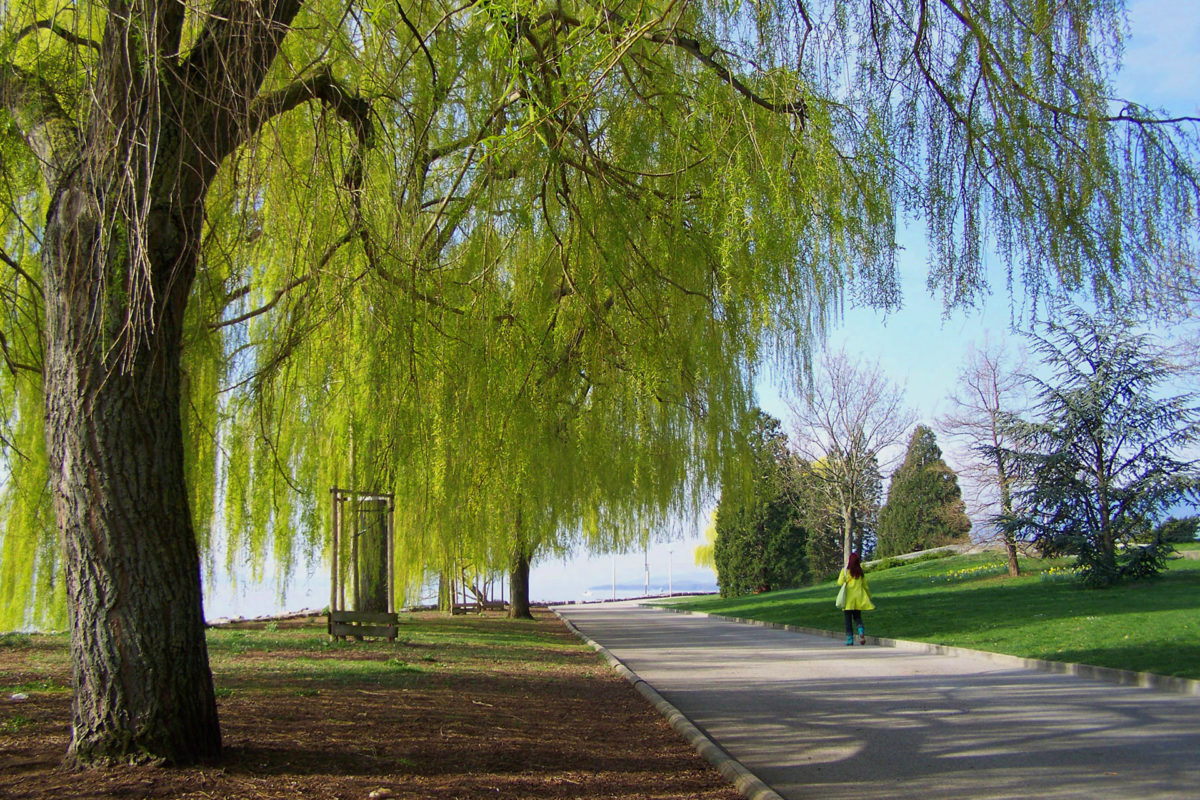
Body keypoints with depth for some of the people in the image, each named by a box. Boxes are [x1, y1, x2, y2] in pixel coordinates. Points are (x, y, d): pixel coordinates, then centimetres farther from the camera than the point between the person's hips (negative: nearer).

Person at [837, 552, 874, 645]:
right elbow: (865, 585, 7)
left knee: (848, 619, 4)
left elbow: (840, 583, -11)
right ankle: (861, 633, -9)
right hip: (859, 597, 3)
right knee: (857, 617, 15)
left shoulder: (845, 570, -7)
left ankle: (850, 639, 1)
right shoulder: (861, 572, 3)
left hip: (848, 598, -3)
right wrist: (869, 596, 20)